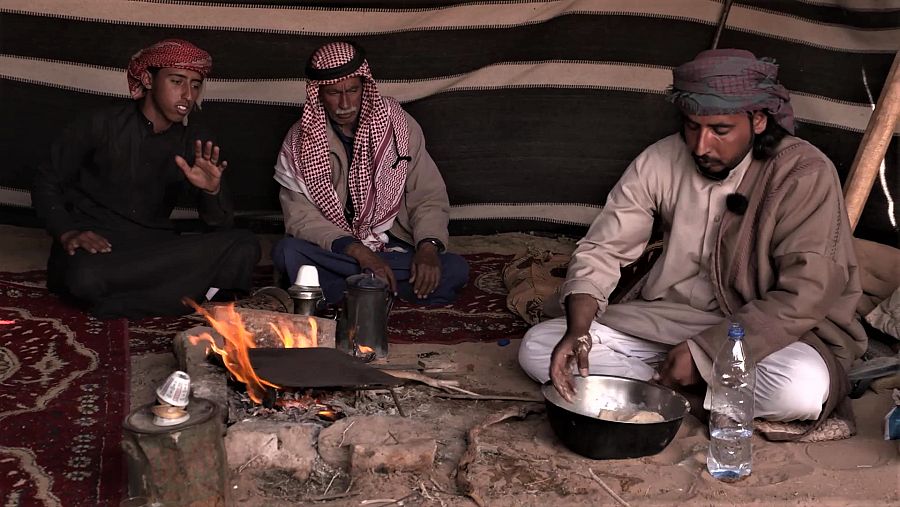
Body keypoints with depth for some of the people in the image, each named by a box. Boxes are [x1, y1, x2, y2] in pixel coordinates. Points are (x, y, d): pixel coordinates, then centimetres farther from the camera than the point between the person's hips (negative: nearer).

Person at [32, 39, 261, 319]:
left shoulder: (198, 144, 7)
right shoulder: (100, 126, -1)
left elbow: (220, 223, 3)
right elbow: (46, 182, 6)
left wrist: (212, 191, -21)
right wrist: (67, 233, -13)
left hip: (155, 247, 3)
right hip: (95, 243, -3)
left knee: (244, 246, -21)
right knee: (87, 276, -40)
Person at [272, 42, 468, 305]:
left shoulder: (396, 123, -1)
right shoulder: (300, 140, -4)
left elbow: (428, 196, -1)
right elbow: (300, 215, -12)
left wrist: (428, 246, -21)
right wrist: (357, 251, -27)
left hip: (394, 247, 1)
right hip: (335, 250, -1)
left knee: (455, 269, -27)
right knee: (286, 251, -32)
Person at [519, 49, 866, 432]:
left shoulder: (805, 173, -17)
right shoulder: (661, 162, -6)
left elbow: (805, 296, -21)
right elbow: (601, 250, -4)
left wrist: (704, 351, -25)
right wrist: (578, 331, -23)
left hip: (769, 330, -3)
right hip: (668, 320, 4)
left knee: (801, 388, -39)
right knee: (537, 348, -11)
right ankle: (685, 385, -14)